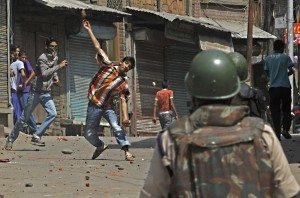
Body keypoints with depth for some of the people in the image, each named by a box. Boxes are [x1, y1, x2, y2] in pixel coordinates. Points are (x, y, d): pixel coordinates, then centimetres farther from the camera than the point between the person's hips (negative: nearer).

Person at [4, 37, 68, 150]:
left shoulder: (55, 58, 7)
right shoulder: (42, 58, -17)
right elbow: (44, 74, -32)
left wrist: (55, 77, 5)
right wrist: (59, 66, -33)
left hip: (46, 93, 6)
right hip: (37, 92, -6)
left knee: (53, 113, -15)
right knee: (25, 117, -1)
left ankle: (36, 137, -9)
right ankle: (10, 140, 11)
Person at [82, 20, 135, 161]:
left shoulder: (123, 85, -3)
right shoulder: (108, 66, -3)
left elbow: (123, 101, -10)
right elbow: (98, 48, -3)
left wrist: (125, 117, -26)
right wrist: (89, 30, -4)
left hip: (107, 106, -1)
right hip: (94, 105, 1)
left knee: (116, 127, -22)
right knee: (89, 133, 3)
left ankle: (127, 152, -28)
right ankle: (100, 146, 32)